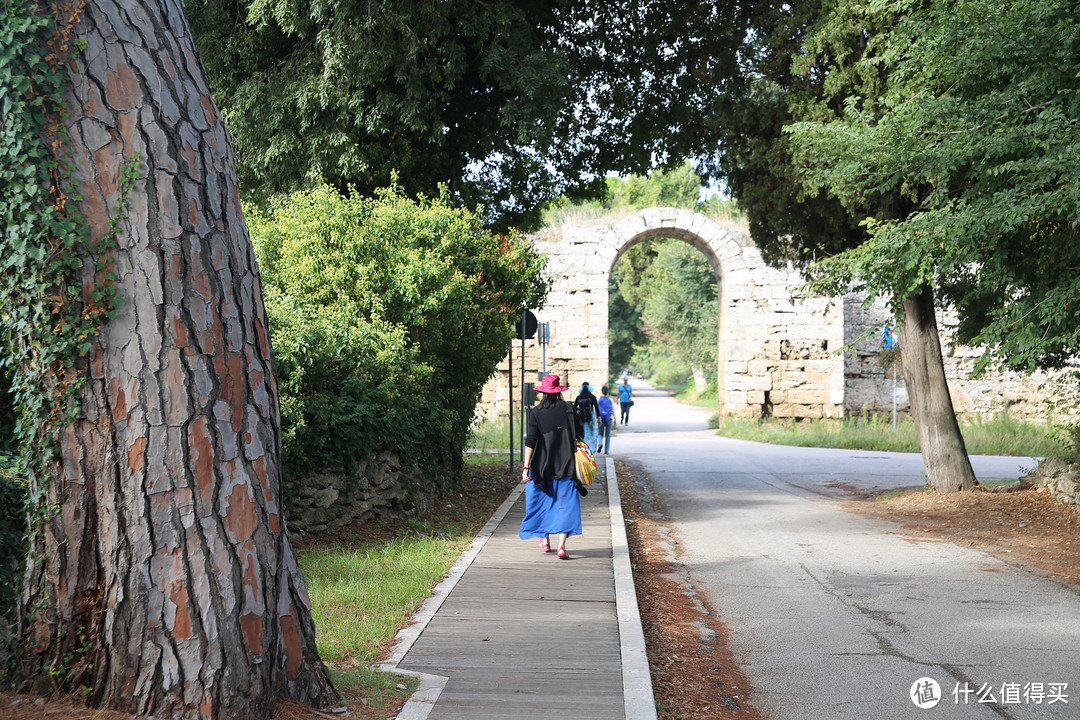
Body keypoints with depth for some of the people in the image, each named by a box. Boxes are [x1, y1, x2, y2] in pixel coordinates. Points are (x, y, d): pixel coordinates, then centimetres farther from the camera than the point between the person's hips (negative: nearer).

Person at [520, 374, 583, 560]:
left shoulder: (536, 412, -5)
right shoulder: (568, 409, -2)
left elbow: (531, 441, -9)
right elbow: (578, 435, 1)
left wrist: (526, 467, -7)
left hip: (542, 466, 0)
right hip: (566, 466, 0)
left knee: (543, 502, 17)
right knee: (565, 503, 0)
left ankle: (545, 540, 28)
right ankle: (561, 545, -11)